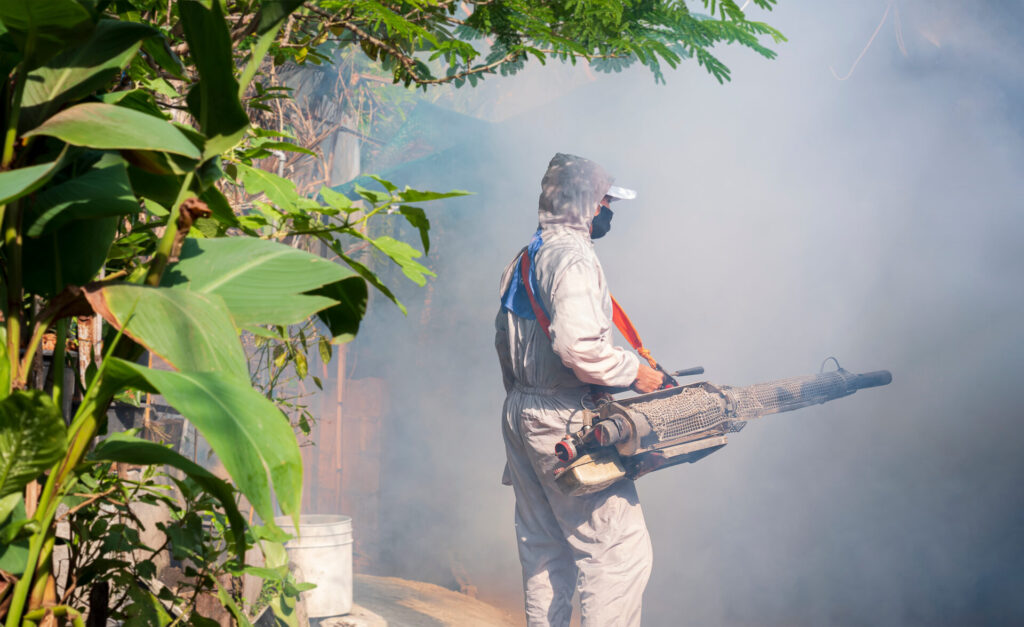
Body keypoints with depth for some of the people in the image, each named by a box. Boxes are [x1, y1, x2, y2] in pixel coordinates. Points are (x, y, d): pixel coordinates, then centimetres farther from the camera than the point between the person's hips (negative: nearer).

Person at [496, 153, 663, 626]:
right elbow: (578, 345, -28)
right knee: (620, 549, -6)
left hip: (519, 414, 10)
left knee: (544, 549, 15)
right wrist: (634, 371, -16)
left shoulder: (521, 263, 15)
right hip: (564, 421, -10)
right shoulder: (573, 258, -14)